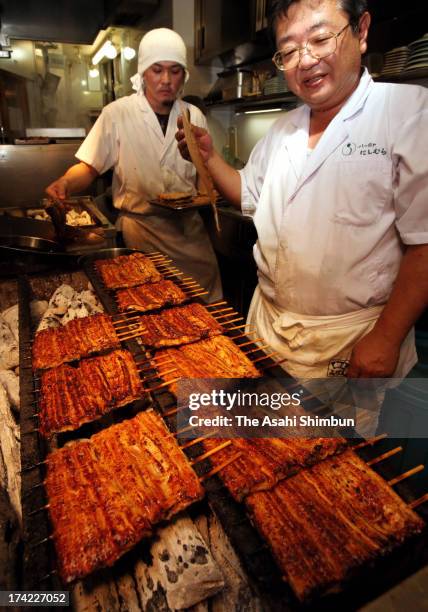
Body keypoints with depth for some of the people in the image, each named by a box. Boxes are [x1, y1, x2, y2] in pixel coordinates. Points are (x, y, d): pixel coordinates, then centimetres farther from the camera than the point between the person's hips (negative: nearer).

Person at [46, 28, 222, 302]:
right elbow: (89, 167, -3)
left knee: (207, 301, 6)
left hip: (189, 225, 4)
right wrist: (66, 182, -24)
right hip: (141, 226, -3)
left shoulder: (194, 116, 6)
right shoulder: (117, 114, -5)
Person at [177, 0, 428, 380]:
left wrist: (386, 338, -20)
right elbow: (248, 195, 19)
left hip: (354, 343, -5)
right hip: (268, 325, 6)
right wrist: (209, 157, 2)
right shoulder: (283, 130, 7)